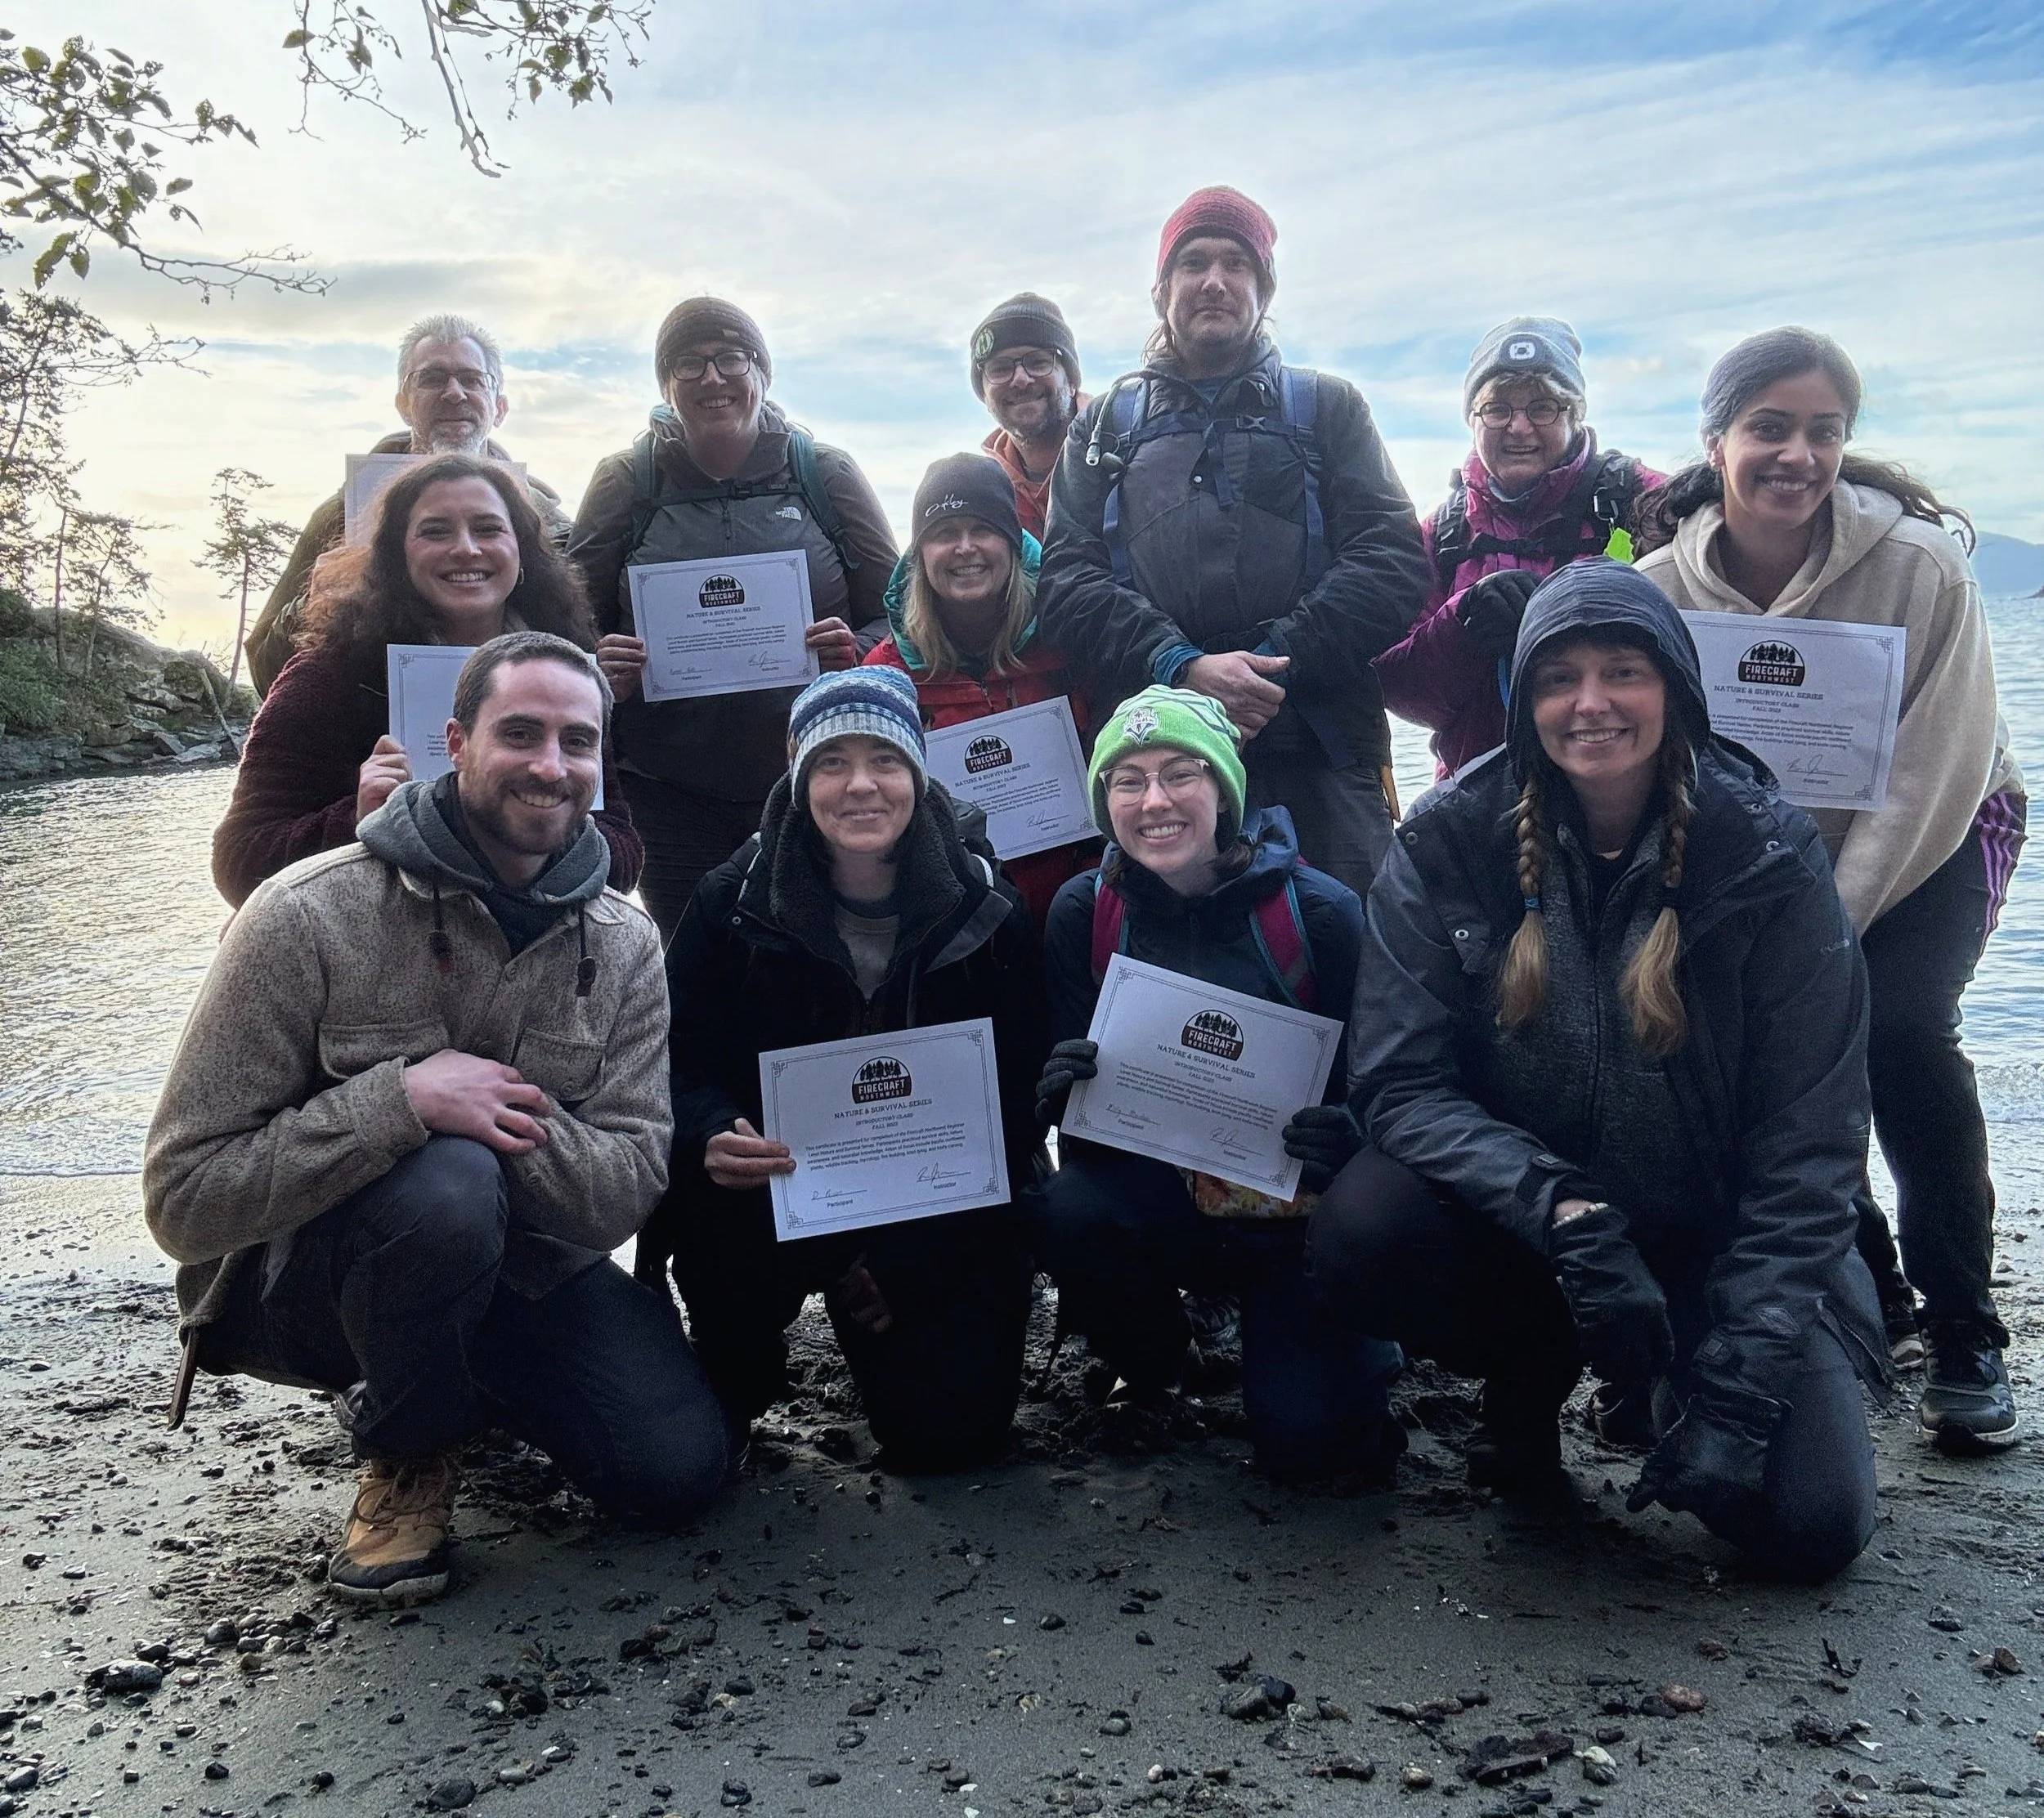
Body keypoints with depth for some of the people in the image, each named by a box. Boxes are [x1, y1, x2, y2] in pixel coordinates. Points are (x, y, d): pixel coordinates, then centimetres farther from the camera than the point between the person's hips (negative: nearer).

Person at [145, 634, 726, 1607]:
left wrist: (511, 1115, -33)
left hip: (521, 1273, 4)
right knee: (446, 1182, -37)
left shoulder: (623, 946, -6)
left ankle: (463, 1383, 17)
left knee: (680, 1468, -13)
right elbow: (185, 1196, -21)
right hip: (301, 1279, -4)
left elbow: (627, 1191, -14)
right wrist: (401, 1100, -33)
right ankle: (405, 1452, -6)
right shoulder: (312, 916, -19)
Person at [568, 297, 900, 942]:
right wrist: (600, 665, -11)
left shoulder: (826, 473, 5)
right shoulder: (624, 483, 7)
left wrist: (855, 652, -14)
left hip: (810, 786, 0)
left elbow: (899, 616, 8)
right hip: (670, 790, 1)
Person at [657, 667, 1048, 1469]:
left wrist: (912, 1259, -12)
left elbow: (1012, 1102, -4)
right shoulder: (735, 901, -6)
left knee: (950, 1425, -14)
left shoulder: (989, 913, -6)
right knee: (705, 1208, -33)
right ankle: (735, 1375, 3)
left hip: (939, 1209, 0)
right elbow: (680, 1062, -8)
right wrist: (712, 1139, -33)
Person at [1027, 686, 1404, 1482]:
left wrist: (1350, 1136, -30)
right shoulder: (1084, 911, -6)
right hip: (1164, 1199, 3)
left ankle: (1354, 1340, 19)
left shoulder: (1318, 911, -13)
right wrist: (1063, 1088, -28)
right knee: (1065, 1212, -31)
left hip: (1302, 1208, -2)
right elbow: (1072, 1079, -3)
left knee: (1310, 1437, -20)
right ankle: (1156, 1361, 5)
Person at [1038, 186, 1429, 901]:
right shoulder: (1106, 425, 20)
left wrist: (1279, 663, -11)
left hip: (1319, 760, 0)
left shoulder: (1328, 407, 18)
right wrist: (1181, 668, -11)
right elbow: (1067, 580, 6)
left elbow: (1394, 560, 5)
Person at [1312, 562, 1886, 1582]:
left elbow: (1805, 1147, -10)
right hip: (1513, 1221, 1)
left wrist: (1740, 1383, -17)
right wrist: (1563, 1208, -30)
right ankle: (1533, 1380, 4)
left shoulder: (1767, 857, -11)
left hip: (1715, 1238, 0)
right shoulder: (1449, 843, -11)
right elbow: (1400, 1082, -15)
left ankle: (1664, 1387, 16)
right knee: (1358, 1235, -30)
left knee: (1812, 1521, -19)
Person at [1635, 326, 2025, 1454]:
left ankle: (1967, 1339, -10)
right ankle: (1866, 1301, 7)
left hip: (1938, 838, -2)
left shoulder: (1918, 565, -22)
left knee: (1897, 1020, -27)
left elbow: (1932, 775, -20)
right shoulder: (1665, 586, -15)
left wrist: (1831, 929, -23)